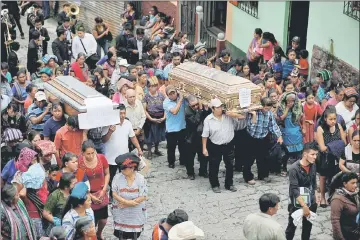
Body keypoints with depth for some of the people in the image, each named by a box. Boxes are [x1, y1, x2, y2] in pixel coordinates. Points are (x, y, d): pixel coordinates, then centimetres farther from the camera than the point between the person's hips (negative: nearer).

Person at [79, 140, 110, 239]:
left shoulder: (101, 158, -14)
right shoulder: (79, 162, -21)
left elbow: (107, 174, 1)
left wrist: (104, 190, -7)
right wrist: (90, 196, -13)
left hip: (101, 193, 3)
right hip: (87, 195, -3)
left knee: (103, 220, 13)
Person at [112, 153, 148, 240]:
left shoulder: (140, 178, -15)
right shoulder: (117, 177, -13)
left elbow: (143, 196, -16)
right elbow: (114, 194, -12)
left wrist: (127, 204, -18)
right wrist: (127, 202, -25)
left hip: (136, 212, -1)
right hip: (121, 212, 1)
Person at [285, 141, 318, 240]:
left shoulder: (313, 165, -4)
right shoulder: (294, 168, -22)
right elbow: (294, 190, -25)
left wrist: (315, 198, 13)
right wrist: (304, 206, -28)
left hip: (310, 202, 5)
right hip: (297, 204, -5)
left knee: (308, 225, 17)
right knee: (292, 225, 7)